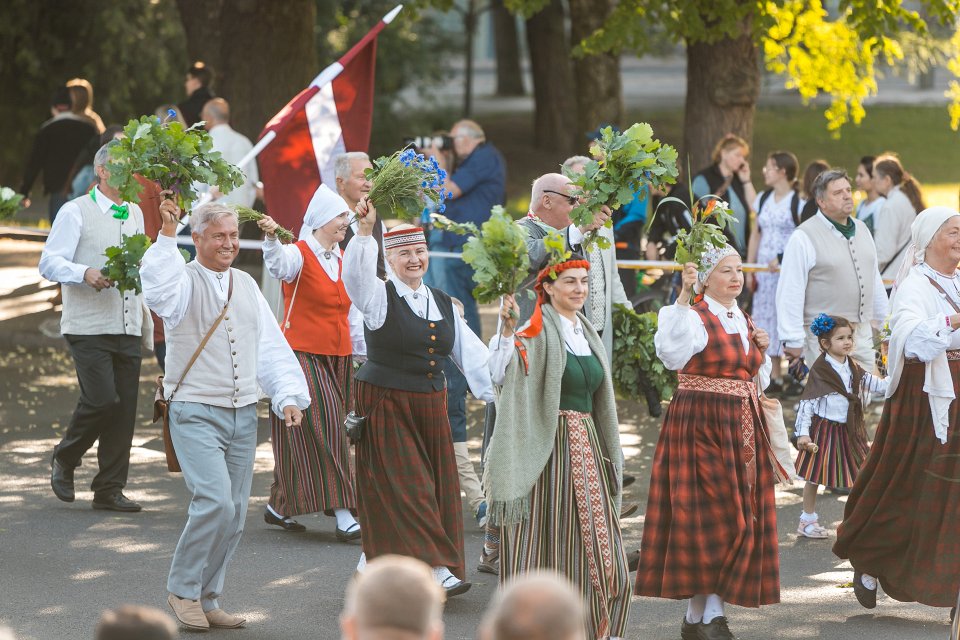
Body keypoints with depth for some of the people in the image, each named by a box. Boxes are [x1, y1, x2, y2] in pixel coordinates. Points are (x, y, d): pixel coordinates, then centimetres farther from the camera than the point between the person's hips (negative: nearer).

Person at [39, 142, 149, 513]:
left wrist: (146, 322, 20)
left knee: (124, 408, 1)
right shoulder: (76, 212, -2)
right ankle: (64, 460, 9)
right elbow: (49, 262, -8)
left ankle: (109, 490, 9)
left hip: (128, 329, 6)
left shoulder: (135, 214, 17)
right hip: (88, 327, -6)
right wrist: (86, 274, -24)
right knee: (102, 398, -17)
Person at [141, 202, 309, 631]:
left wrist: (288, 397, 5)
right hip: (196, 413, -6)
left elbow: (271, 346, 16)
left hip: (243, 416, 6)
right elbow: (159, 290, -30)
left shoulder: (245, 285, 15)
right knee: (215, 502, -19)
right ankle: (182, 590, -2)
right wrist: (167, 236, -37)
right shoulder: (185, 282, -5)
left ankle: (206, 600, 16)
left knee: (234, 514, 5)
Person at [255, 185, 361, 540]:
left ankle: (278, 505, 20)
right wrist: (271, 238, -54)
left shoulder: (342, 259, 13)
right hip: (302, 355, -8)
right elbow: (279, 265, -33)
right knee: (320, 427, -14)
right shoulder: (299, 254, -9)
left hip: (337, 358, 8)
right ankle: (342, 513, -17)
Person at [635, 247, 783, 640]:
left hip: (742, 428, 8)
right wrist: (683, 298, -35)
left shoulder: (744, 321, 15)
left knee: (740, 516, 6)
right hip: (700, 426, -8)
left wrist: (761, 350, 4)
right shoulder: (695, 317, -8)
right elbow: (673, 354, -31)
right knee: (705, 516, -8)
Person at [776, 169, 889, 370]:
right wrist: (793, 341, -14)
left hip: (862, 332, 7)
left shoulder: (861, 229, 14)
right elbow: (790, 294, -12)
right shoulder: (804, 238, -10)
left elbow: (875, 282, 23)